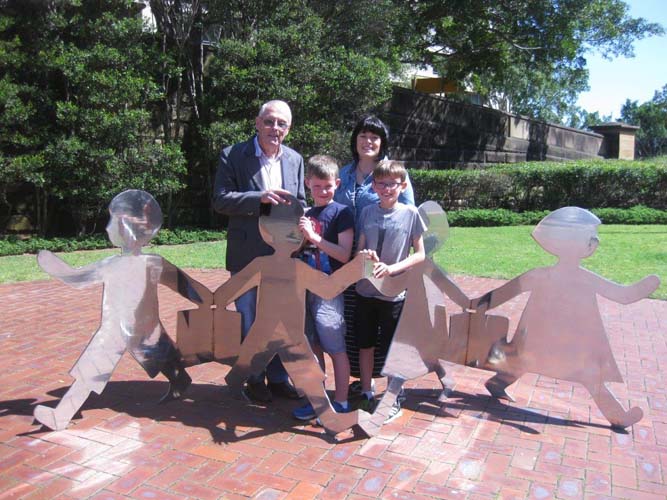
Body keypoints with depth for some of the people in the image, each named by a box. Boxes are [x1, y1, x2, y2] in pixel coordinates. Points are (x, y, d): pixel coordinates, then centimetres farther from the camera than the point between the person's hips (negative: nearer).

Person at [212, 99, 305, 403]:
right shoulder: (232, 156, -6)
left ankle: (279, 378, 29)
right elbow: (220, 200, -12)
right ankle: (254, 380, 25)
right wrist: (260, 198, -24)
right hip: (247, 254, -4)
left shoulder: (295, 160, 8)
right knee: (249, 321, 8)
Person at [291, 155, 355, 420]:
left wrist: (314, 237, -19)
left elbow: (345, 254, -13)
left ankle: (340, 403, 10)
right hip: (307, 288, 7)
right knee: (314, 347, 13)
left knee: (336, 348, 0)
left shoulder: (342, 213, -6)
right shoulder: (305, 215, 13)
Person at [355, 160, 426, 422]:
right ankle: (366, 393, 30)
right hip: (365, 289, 3)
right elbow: (359, 250, 6)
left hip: (394, 292, -3)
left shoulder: (410, 213, -6)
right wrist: (366, 257, -17)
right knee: (365, 345, 13)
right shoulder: (367, 212, 2)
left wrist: (391, 268, -18)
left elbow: (420, 255, -5)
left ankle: (393, 399, 25)